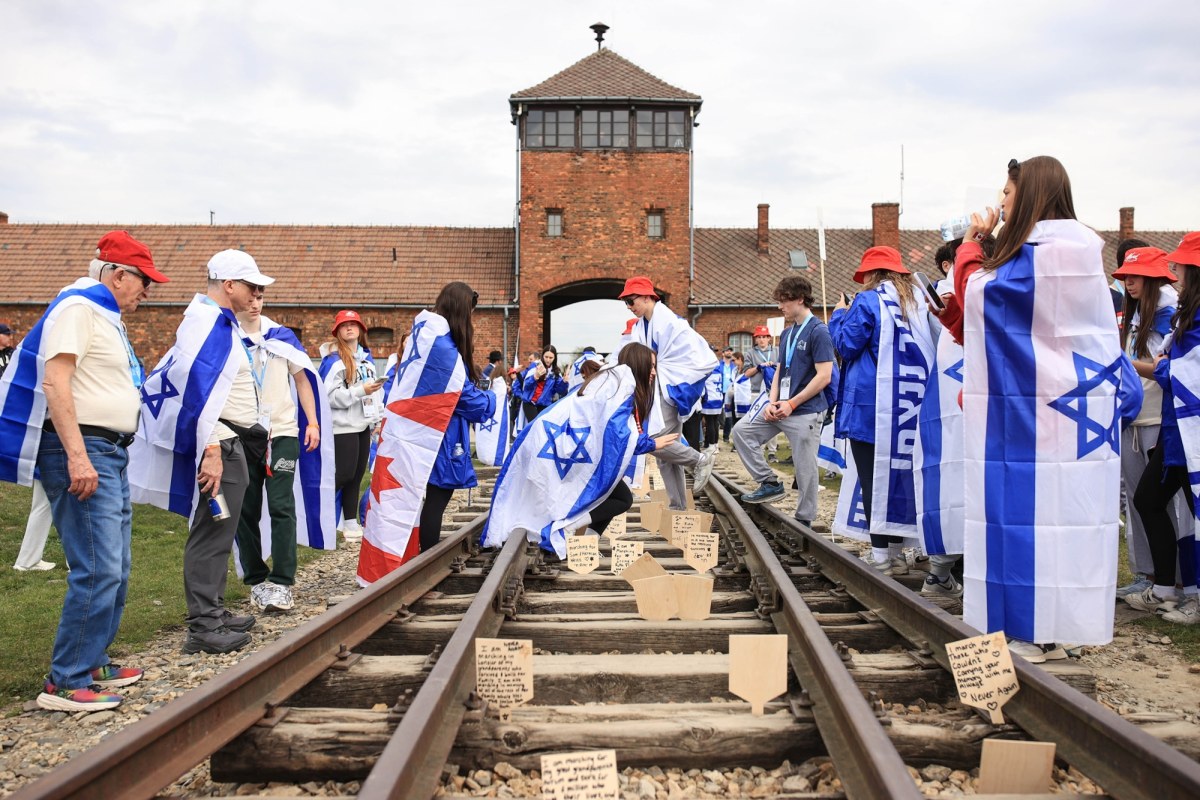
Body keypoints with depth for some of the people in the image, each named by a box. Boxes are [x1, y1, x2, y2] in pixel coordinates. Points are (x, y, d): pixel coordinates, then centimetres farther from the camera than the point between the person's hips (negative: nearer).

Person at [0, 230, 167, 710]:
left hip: (109, 454, 10)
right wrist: (77, 455, -25)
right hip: (82, 449, -10)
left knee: (115, 569, 13)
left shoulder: (108, 318, 20)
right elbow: (54, 380, -19)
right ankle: (65, 684, -6)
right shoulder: (78, 306, -9)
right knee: (98, 570, -13)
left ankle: (93, 665, 24)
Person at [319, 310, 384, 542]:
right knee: (344, 474, -9)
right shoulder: (333, 360, -12)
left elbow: (375, 389, 21)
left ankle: (350, 523, 15)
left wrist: (380, 417, 16)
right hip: (343, 426, -8)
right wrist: (361, 391, -24)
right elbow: (329, 396, -19)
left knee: (357, 475, 9)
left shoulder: (367, 357, 13)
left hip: (363, 425, 8)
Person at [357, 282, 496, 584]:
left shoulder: (423, 335, 10)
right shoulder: (443, 347, -19)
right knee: (435, 502, 0)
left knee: (403, 503, 14)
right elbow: (466, 396, -14)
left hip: (410, 435, 9)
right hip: (434, 440, -9)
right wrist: (491, 401, 6)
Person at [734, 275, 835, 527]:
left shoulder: (818, 331, -11)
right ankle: (769, 482, 7)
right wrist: (773, 402, 0)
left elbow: (824, 376, -17)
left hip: (805, 411, -8)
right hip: (781, 407, 8)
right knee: (742, 430, 2)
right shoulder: (787, 333, 13)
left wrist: (791, 404, -16)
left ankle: (804, 519, 14)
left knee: (805, 467, -1)